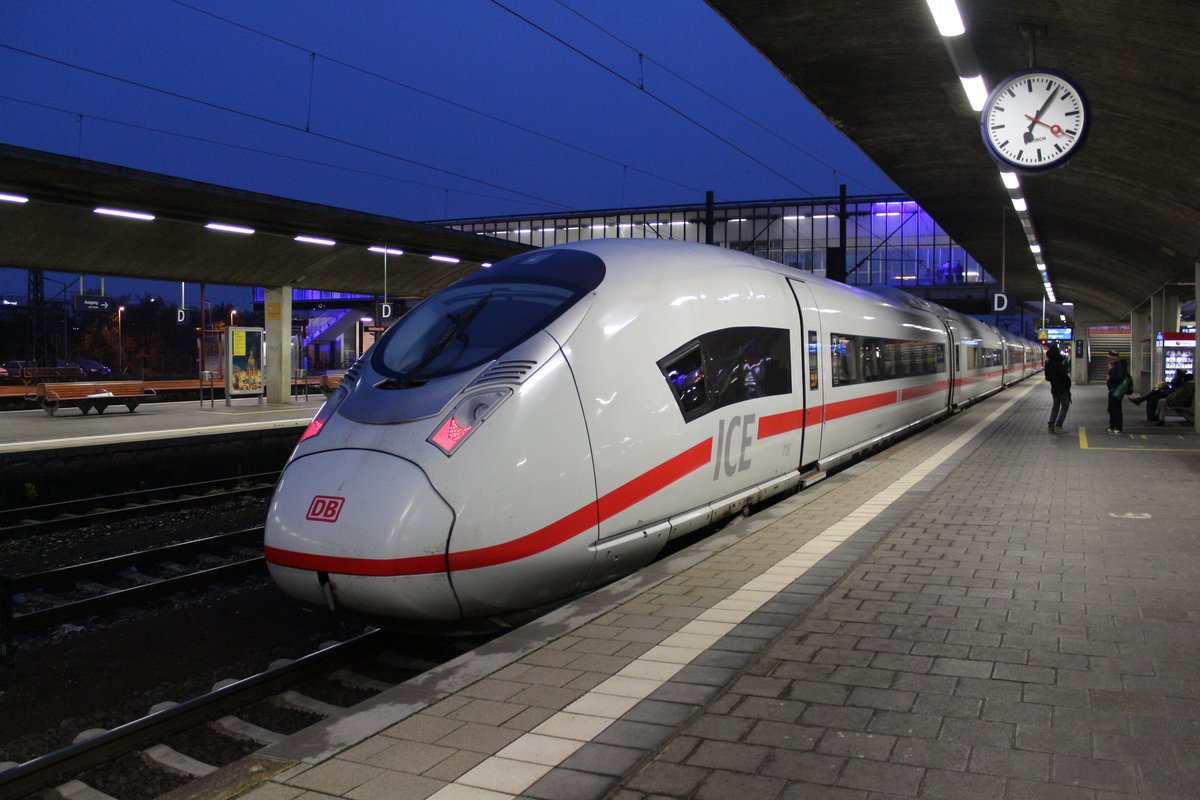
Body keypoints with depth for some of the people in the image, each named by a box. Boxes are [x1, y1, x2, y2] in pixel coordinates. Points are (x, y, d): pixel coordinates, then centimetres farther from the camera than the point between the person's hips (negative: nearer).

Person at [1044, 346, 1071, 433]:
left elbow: (1047, 377, 11)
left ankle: (1051, 426, 11)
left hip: (1054, 389, 7)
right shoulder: (1059, 363, -23)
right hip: (1063, 389, -7)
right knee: (1065, 406, 4)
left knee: (1055, 406, 16)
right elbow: (1065, 376, -21)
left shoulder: (1048, 364, 2)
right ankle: (1058, 426, -4)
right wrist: (1068, 383, -4)